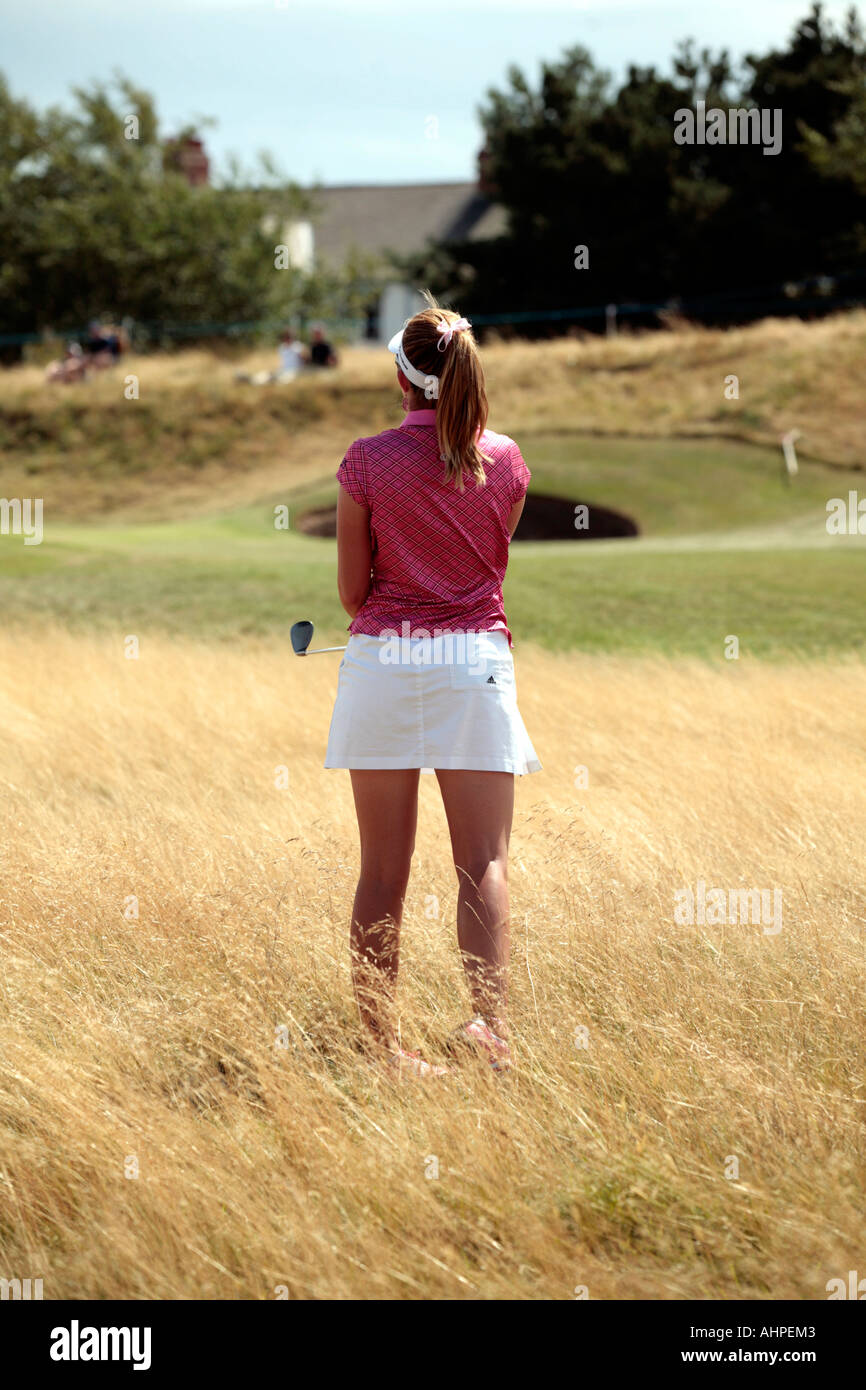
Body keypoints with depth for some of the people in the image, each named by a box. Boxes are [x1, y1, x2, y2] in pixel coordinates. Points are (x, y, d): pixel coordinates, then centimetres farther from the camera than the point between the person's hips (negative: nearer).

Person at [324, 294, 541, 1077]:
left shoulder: (367, 462, -3)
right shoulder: (504, 462, 2)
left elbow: (352, 590, 0)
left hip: (381, 661, 0)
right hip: (474, 659, 0)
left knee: (383, 872, 5)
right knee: (484, 862, -1)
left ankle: (379, 1039, 7)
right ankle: (490, 1018, -18)